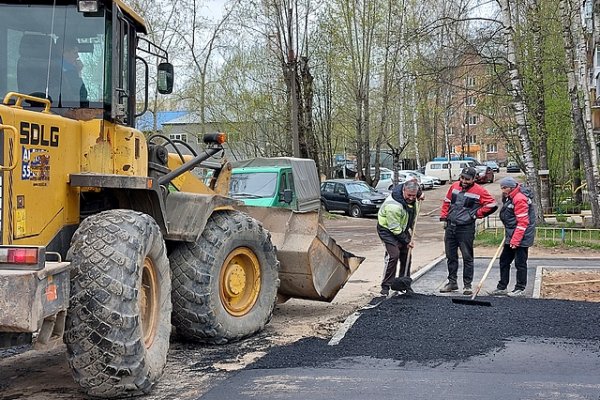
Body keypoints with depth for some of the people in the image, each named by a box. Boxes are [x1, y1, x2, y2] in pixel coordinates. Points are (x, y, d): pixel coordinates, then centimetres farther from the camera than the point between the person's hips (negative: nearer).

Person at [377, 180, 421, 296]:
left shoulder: (412, 198, -12)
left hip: (402, 229, 8)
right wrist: (407, 240, -19)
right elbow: (394, 228, -27)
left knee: (406, 255, 10)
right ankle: (385, 287, -12)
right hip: (387, 230, -8)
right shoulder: (393, 205, -35)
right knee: (393, 255, -19)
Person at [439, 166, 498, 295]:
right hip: (450, 227, 5)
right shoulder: (454, 187, 8)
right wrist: (444, 217, 12)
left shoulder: (479, 191, -8)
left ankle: (467, 285, 6)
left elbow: (492, 205, -7)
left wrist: (477, 214, -5)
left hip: (466, 229, -5)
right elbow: (447, 202, 20)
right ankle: (452, 282, 22)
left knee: (467, 257, -1)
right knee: (450, 256, 11)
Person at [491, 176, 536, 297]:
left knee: (520, 263, -2)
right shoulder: (508, 197, 12)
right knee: (504, 260, 12)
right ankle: (502, 287, 19)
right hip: (511, 237, 10)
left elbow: (523, 222, -22)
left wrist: (515, 240, -22)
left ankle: (520, 288, 9)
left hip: (521, 237, -10)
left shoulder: (520, 199, -19)